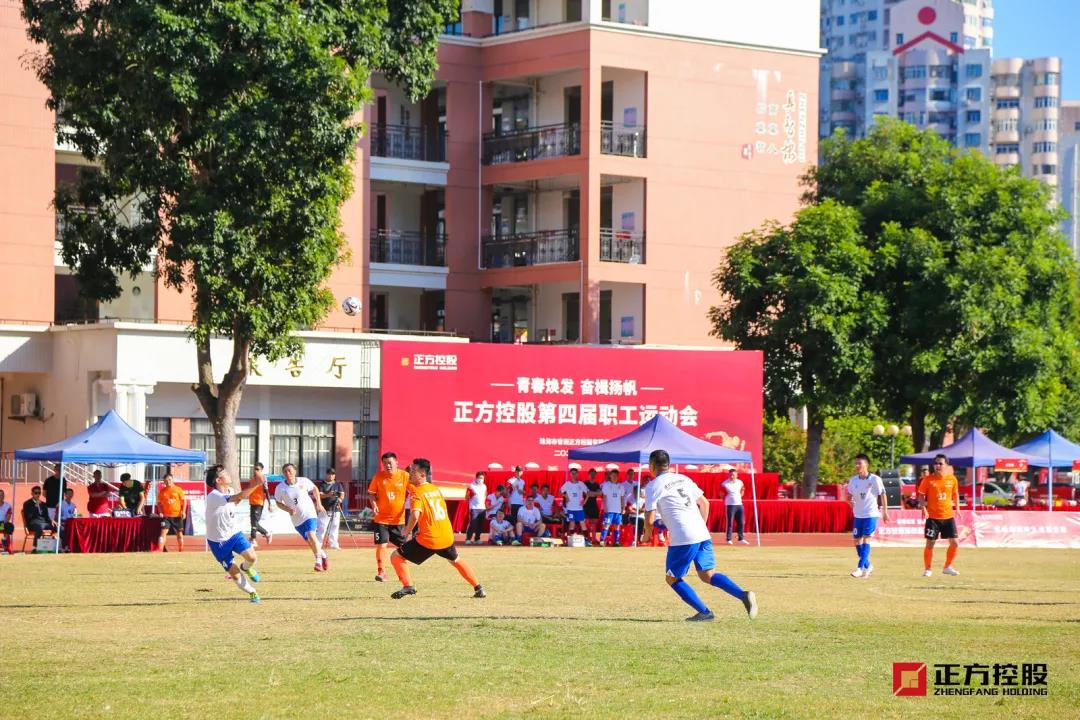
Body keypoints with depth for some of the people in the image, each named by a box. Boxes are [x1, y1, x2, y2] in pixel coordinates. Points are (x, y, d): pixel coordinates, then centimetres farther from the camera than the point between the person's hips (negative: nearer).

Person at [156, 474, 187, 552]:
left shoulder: (178, 489, -2)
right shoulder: (162, 491, 3)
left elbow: (184, 501, 0)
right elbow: (159, 503, 10)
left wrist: (183, 511, -10)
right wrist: (160, 512, -5)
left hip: (177, 516, 0)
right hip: (166, 516, 0)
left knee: (179, 533, 10)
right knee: (163, 532, -12)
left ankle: (181, 550, 24)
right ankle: (160, 550, -16)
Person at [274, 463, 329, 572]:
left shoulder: (304, 481, -10)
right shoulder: (280, 488, -9)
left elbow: (314, 488, 10)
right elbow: (278, 502, 5)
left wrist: (318, 503, 6)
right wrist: (288, 509, -13)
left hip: (309, 514, -3)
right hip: (297, 519, 3)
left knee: (311, 535, -23)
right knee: (310, 542, 10)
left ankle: (318, 561, -15)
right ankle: (323, 555, 35)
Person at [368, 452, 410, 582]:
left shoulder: (405, 476, -7)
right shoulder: (378, 476, -6)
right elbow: (372, 494, 2)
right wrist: (374, 505, -16)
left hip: (398, 519, 1)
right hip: (381, 519, -1)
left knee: (403, 547, 8)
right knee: (381, 545, -10)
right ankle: (380, 572, 1)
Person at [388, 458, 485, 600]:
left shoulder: (417, 493, -10)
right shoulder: (436, 489, 12)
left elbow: (415, 515, -27)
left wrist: (407, 531, -9)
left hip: (428, 540, -7)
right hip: (447, 537, 7)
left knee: (396, 557, 3)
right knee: (455, 560, 34)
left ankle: (408, 586, -13)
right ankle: (478, 587, 31)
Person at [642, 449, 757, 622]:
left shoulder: (653, 486, 0)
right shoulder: (683, 479, 20)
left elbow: (649, 519, -3)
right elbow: (704, 503, 21)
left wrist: (647, 535, 17)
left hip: (683, 538, -7)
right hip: (703, 535, 7)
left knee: (672, 579, 8)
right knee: (707, 574, 10)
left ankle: (705, 612, -2)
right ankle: (743, 595, -12)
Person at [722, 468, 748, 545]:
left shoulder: (740, 482, 8)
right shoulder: (726, 483, -7)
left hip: (739, 504, 5)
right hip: (730, 505, -5)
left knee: (740, 522, 6)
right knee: (730, 523, -4)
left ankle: (741, 539, 13)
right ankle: (729, 539, 1)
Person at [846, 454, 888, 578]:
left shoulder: (875, 479, -10)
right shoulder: (853, 480, 2)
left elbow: (882, 495, -2)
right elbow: (850, 495, 10)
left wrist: (885, 512, 0)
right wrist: (850, 501, -13)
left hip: (871, 514, -5)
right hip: (858, 515, 5)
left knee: (866, 539, -14)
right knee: (857, 540, 7)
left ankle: (860, 567, -20)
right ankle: (867, 566, 26)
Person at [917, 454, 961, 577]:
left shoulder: (952, 479, 2)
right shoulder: (928, 479, -6)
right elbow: (921, 495, -2)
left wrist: (957, 508, 9)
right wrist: (923, 508, -17)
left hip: (948, 516, 3)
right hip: (932, 516, -3)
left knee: (954, 543, 2)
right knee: (930, 544, -2)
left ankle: (947, 567, 19)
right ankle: (927, 569, 11)